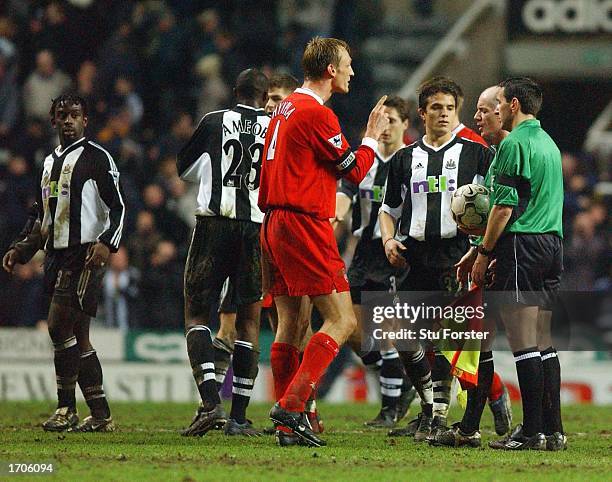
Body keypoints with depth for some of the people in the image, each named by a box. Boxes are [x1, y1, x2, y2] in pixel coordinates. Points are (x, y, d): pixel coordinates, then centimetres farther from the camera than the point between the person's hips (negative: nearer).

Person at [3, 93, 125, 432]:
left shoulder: (97, 158, -4)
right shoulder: (50, 163, 20)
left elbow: (117, 208, -8)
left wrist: (107, 243, -22)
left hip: (85, 254, -8)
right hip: (56, 257, 8)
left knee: (60, 325, -15)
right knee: (78, 337, 6)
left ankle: (66, 409, -9)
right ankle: (101, 416, 9)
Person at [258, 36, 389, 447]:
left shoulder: (285, 109, 17)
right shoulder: (317, 114, -12)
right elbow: (355, 170, -7)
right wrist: (373, 135, 8)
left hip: (276, 224, 10)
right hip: (305, 225, -10)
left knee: (290, 323, 9)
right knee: (342, 321, -8)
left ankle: (288, 427, 8)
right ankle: (291, 406, -18)